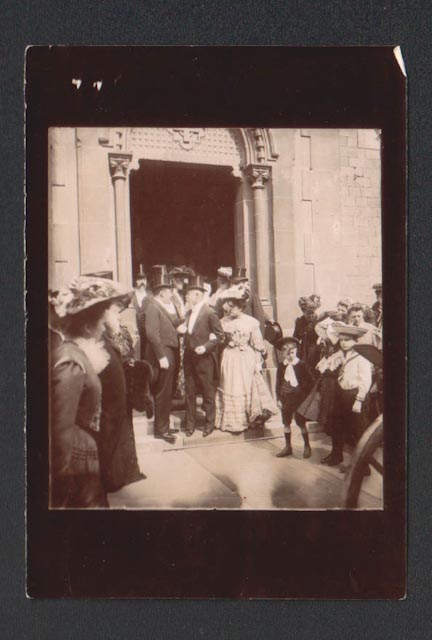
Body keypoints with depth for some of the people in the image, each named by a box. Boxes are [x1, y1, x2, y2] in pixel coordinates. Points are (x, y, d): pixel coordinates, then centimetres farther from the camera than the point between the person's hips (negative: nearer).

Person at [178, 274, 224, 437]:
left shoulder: (209, 313, -11)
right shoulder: (189, 313, 12)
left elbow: (220, 336, -9)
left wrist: (205, 347, -18)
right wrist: (182, 330, -1)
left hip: (204, 359, -7)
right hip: (189, 359, 7)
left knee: (208, 393, 5)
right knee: (189, 392, 11)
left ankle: (210, 423, 17)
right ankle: (190, 424, 21)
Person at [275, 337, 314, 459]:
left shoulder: (301, 365, -9)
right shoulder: (281, 366, 0)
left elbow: (310, 382, -6)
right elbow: (278, 383, 5)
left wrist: (306, 396, -8)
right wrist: (279, 398, 1)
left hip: (299, 397, -4)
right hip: (286, 398, 4)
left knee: (301, 423, 5)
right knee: (286, 422, 10)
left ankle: (307, 446, 20)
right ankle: (288, 446, 23)